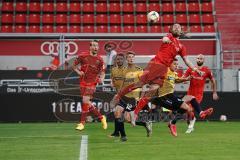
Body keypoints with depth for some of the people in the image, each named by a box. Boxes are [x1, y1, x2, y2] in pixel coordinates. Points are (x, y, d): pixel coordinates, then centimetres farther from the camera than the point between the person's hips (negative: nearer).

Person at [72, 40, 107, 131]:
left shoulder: (100, 60, 2)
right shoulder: (83, 56, 0)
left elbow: (102, 72, 9)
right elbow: (74, 65, 11)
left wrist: (101, 78, -12)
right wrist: (78, 72, -7)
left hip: (92, 83, -2)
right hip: (83, 82, 2)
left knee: (85, 100, -14)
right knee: (87, 103, 3)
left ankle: (82, 123, -4)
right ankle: (101, 117, 22)